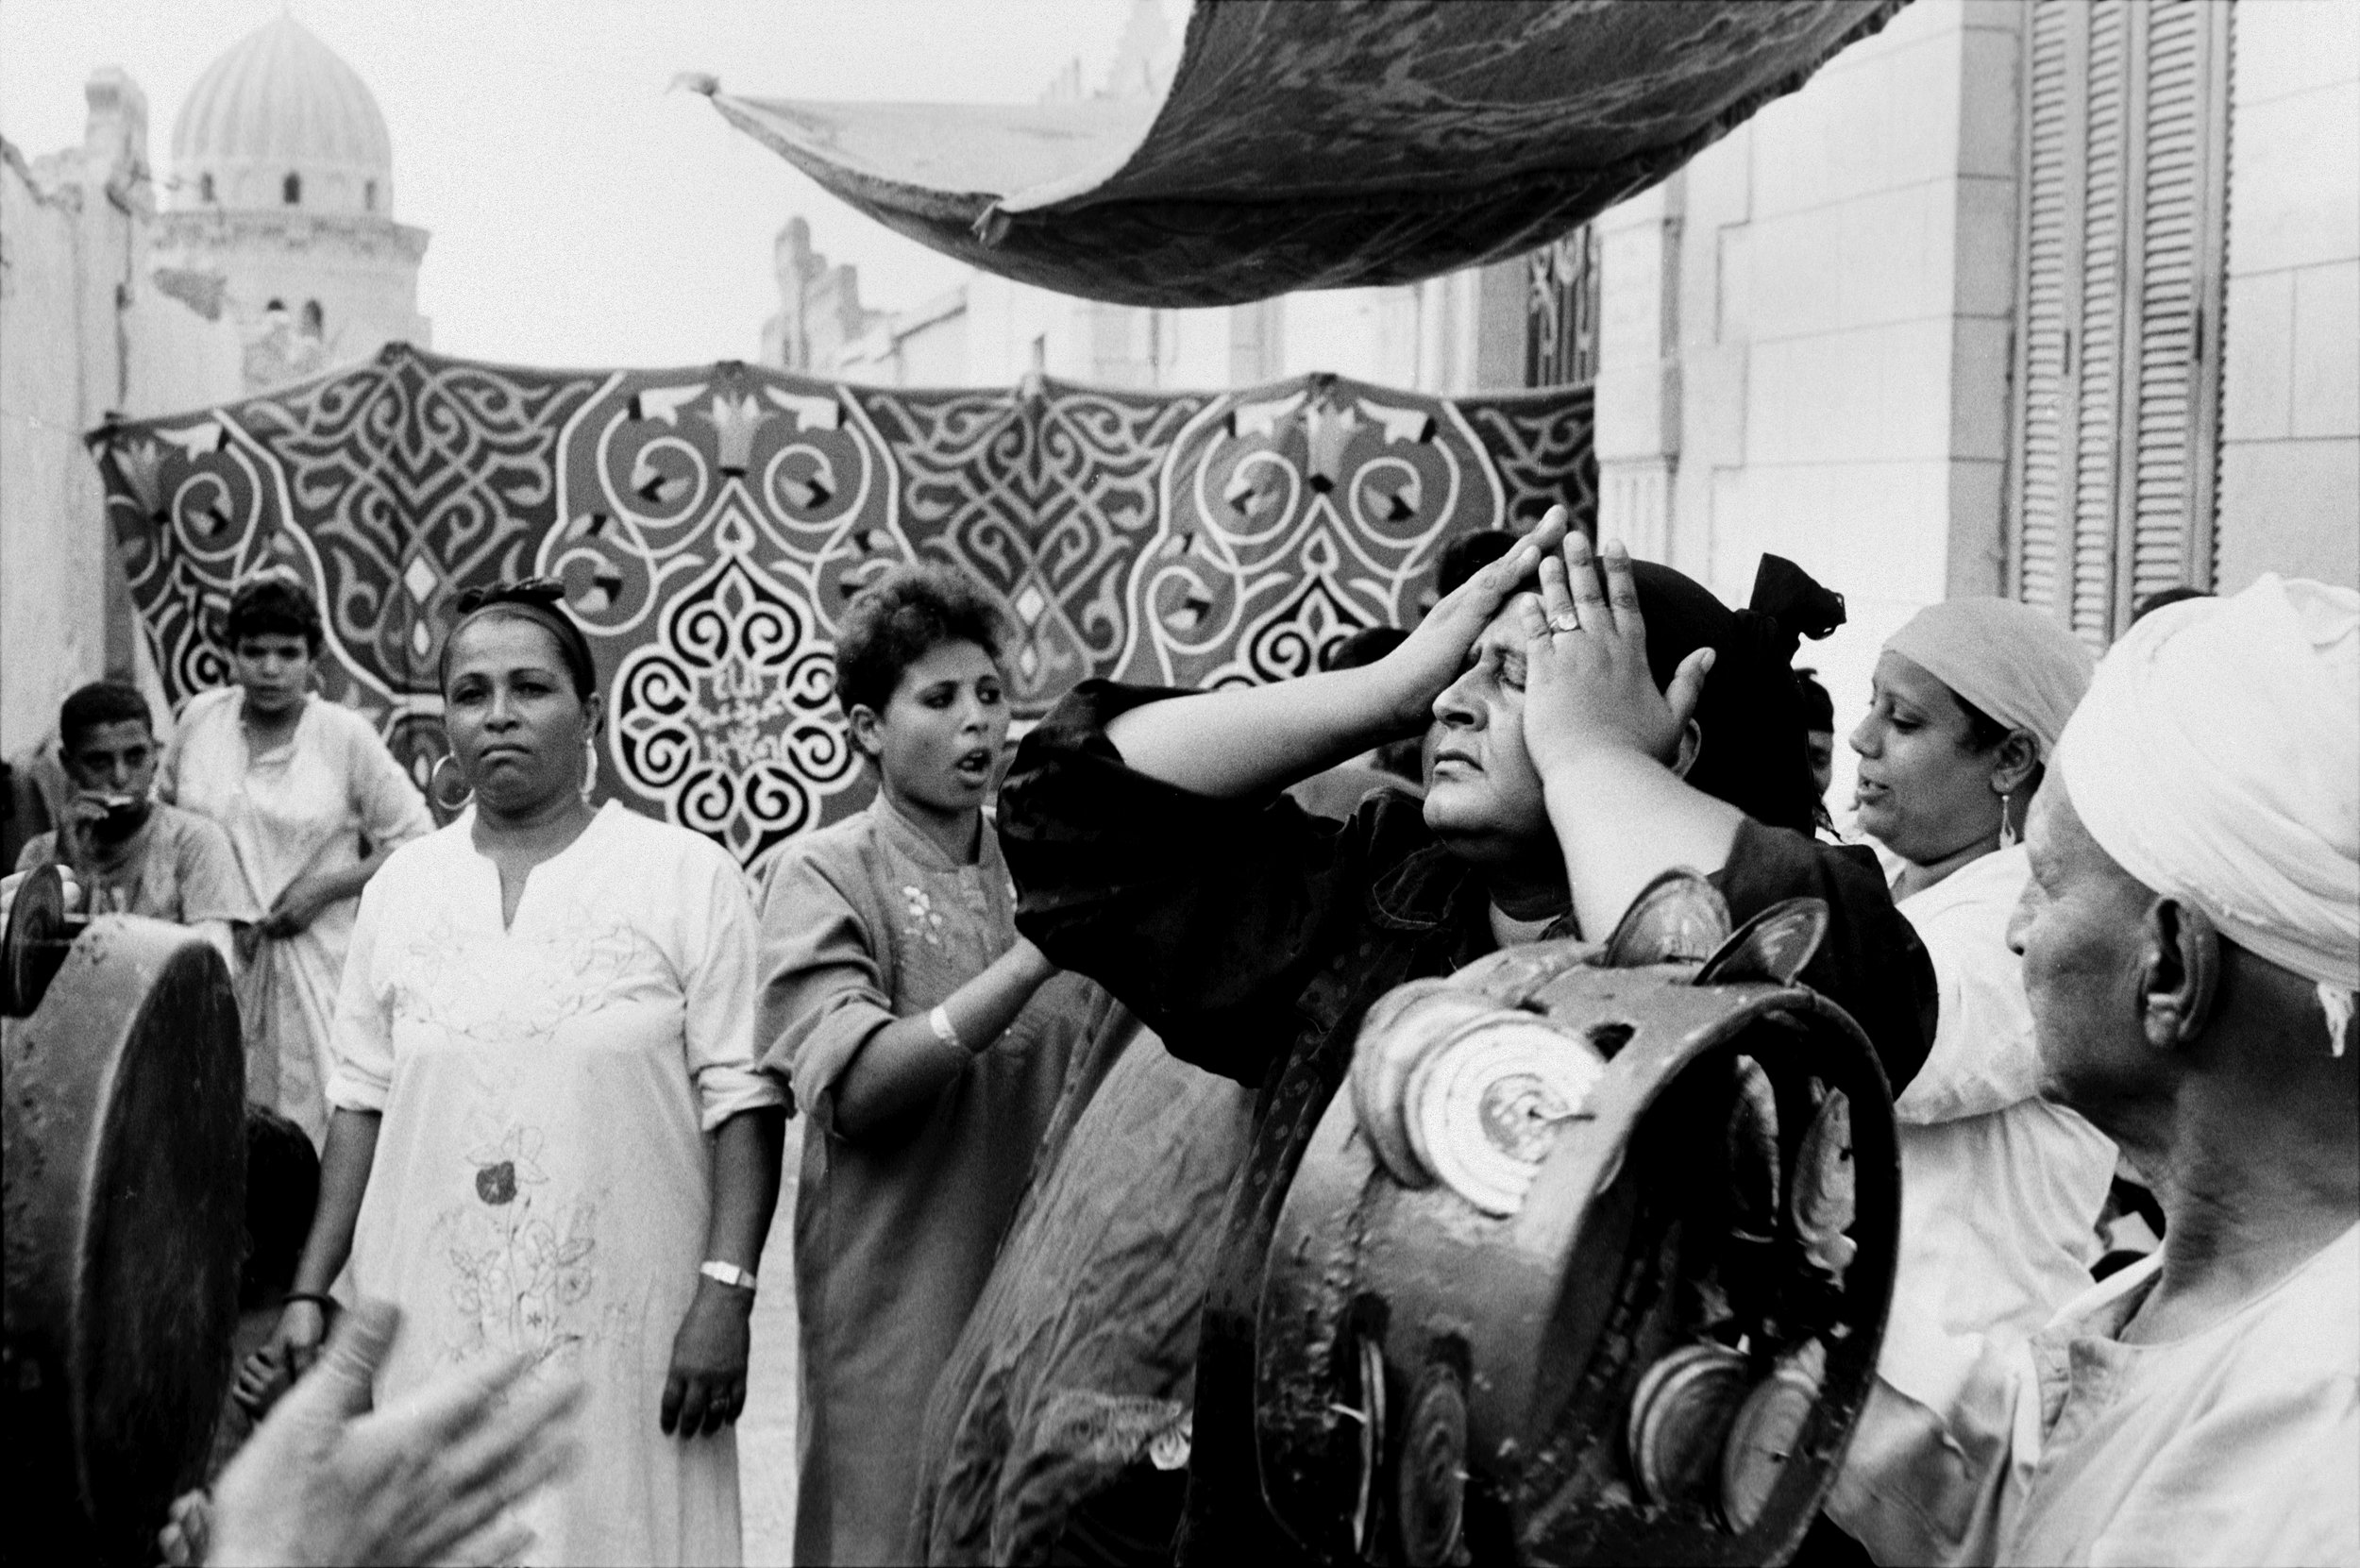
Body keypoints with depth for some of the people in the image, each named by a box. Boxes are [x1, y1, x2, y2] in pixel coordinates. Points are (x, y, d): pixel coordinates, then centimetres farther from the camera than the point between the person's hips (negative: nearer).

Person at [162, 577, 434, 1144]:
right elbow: (161, 805, 23)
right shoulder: (199, 718, 4)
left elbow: (416, 843, -3)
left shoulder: (346, 736, -6)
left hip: (311, 961, -3)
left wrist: (324, 886, -12)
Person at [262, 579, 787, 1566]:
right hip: (431, 1328, 3)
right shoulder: (400, 886, 8)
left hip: (624, 1330, -3)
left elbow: (741, 1104, -6)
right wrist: (310, 1289, 9)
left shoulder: (688, 875, -3)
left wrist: (726, 1291, -13)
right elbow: (362, 1106, 13)